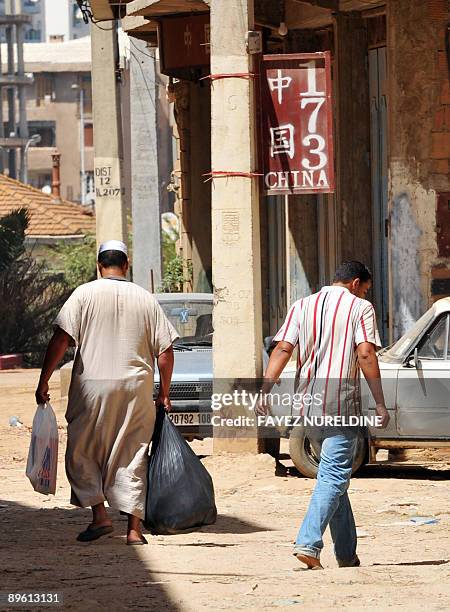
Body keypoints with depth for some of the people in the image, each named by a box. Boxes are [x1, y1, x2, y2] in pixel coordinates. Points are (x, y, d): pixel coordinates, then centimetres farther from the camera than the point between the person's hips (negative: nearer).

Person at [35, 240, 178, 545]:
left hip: (91, 386, -2)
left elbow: (61, 339, -9)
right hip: (136, 388, 2)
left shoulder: (85, 294, -1)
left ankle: (100, 515, -3)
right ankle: (134, 528, 2)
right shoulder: (146, 299, 6)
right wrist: (164, 393, 15)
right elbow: (165, 351, 5)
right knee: (132, 457, 7)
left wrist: (44, 381, -5)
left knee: (82, 452, 10)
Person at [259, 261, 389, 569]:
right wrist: (380, 404, -10)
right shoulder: (360, 308, 0)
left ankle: (347, 554, 19)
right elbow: (366, 354, -11)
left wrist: (266, 390, -4)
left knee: (333, 474, 16)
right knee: (334, 477, -7)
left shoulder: (303, 306, 13)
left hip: (308, 405, 6)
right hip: (342, 405, -6)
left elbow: (283, 349, 2)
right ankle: (308, 543, -24)